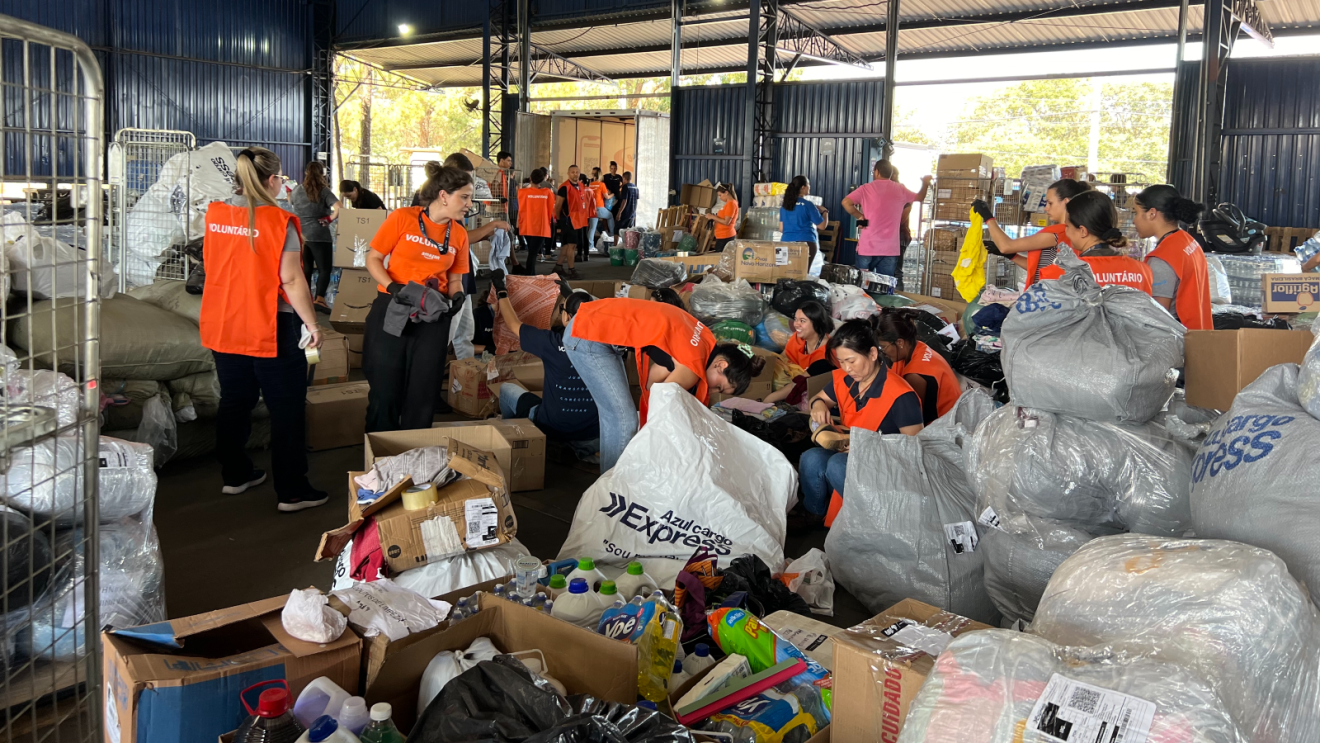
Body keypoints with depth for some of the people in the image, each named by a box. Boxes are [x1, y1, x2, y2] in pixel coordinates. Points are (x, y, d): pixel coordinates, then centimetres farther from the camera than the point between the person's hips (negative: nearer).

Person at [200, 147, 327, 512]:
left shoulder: (215, 214, 3)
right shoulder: (279, 221, -16)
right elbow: (291, 279, -18)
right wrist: (312, 322, -11)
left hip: (224, 325, 7)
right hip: (271, 329, -6)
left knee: (234, 401, 19)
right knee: (286, 409, 2)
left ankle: (235, 475, 31)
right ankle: (292, 492, 6)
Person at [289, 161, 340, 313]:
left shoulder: (297, 190, 6)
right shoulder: (324, 190, -7)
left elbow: (290, 202, 27)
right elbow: (338, 208, -21)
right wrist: (329, 219, -6)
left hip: (300, 235, 5)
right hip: (319, 236, -5)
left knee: (305, 270, 14)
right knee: (324, 269, -1)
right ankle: (319, 299, -16)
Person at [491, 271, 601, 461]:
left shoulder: (553, 342, -19)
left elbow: (514, 324, -1)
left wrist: (501, 290, 14)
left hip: (553, 428, -3)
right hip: (593, 431, 3)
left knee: (507, 388, 20)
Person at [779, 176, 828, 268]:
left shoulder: (784, 205, 9)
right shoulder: (808, 205, -5)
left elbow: (781, 229, 13)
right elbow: (822, 225, 0)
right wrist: (824, 211, 18)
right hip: (806, 243, -5)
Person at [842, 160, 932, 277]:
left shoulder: (866, 188, -1)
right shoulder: (900, 190, 5)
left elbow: (846, 202, -12)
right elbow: (920, 198, 22)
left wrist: (859, 216, 1)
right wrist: (925, 183, 39)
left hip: (867, 247, -1)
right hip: (890, 250, 1)